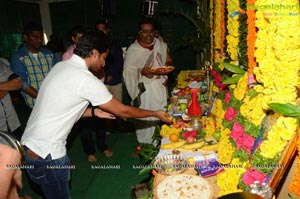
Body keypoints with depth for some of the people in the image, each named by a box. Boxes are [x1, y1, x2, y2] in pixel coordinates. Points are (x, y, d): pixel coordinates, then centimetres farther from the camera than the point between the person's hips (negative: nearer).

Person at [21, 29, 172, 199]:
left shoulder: (61, 66, 4)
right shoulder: (87, 80, -22)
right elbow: (122, 111, -12)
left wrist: (94, 112, 3)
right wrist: (156, 113, 0)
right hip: (46, 153, -8)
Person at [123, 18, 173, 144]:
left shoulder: (161, 45, 8)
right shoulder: (133, 49, -2)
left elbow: (169, 61, 16)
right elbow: (128, 70, -5)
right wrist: (141, 71, -24)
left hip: (160, 86, 3)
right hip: (144, 89, -3)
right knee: (145, 119, -2)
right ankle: (145, 145, 15)